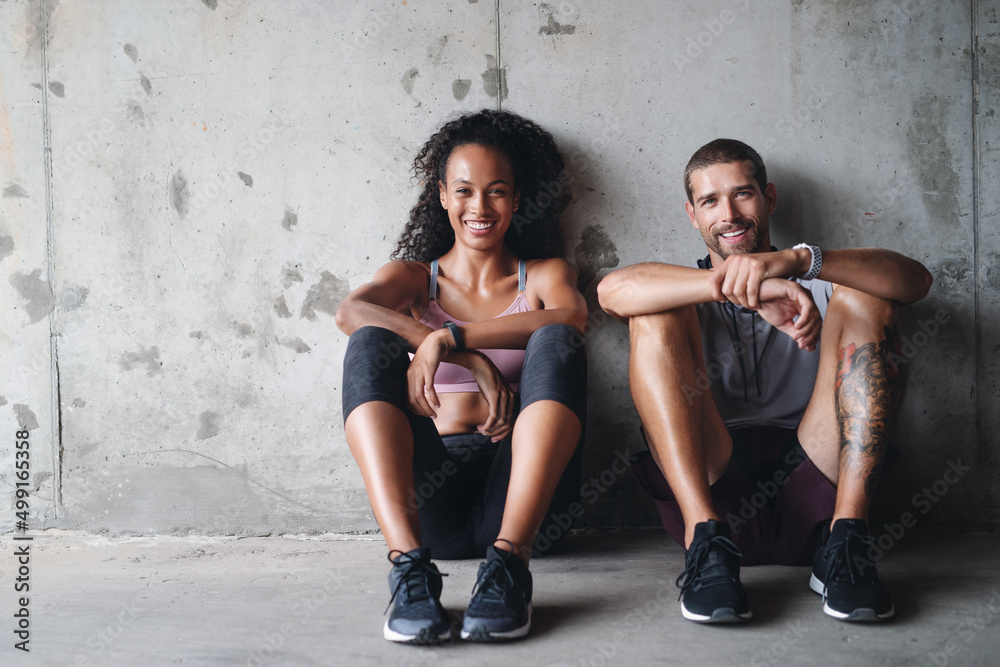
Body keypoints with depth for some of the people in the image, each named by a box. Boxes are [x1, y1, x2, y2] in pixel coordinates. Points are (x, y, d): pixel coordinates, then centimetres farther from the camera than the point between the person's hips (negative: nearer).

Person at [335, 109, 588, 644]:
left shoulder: (544, 275, 16)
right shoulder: (414, 277, 16)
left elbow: (572, 316, -12)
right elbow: (350, 311, -10)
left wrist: (449, 338, -21)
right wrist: (474, 360, -20)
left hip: (516, 485, 0)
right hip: (430, 497, 1)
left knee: (556, 344, -22)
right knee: (371, 345, -19)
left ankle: (508, 561, -37)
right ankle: (409, 564, -37)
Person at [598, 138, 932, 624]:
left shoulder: (818, 283, 18)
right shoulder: (685, 289, 18)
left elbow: (915, 279, -5)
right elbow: (612, 290, -9)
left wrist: (797, 260, -23)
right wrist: (738, 287, -24)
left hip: (810, 488, 0)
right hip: (712, 484, 0)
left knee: (862, 297, -9)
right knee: (657, 314, -12)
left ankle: (845, 541, -22)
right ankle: (705, 540, -28)